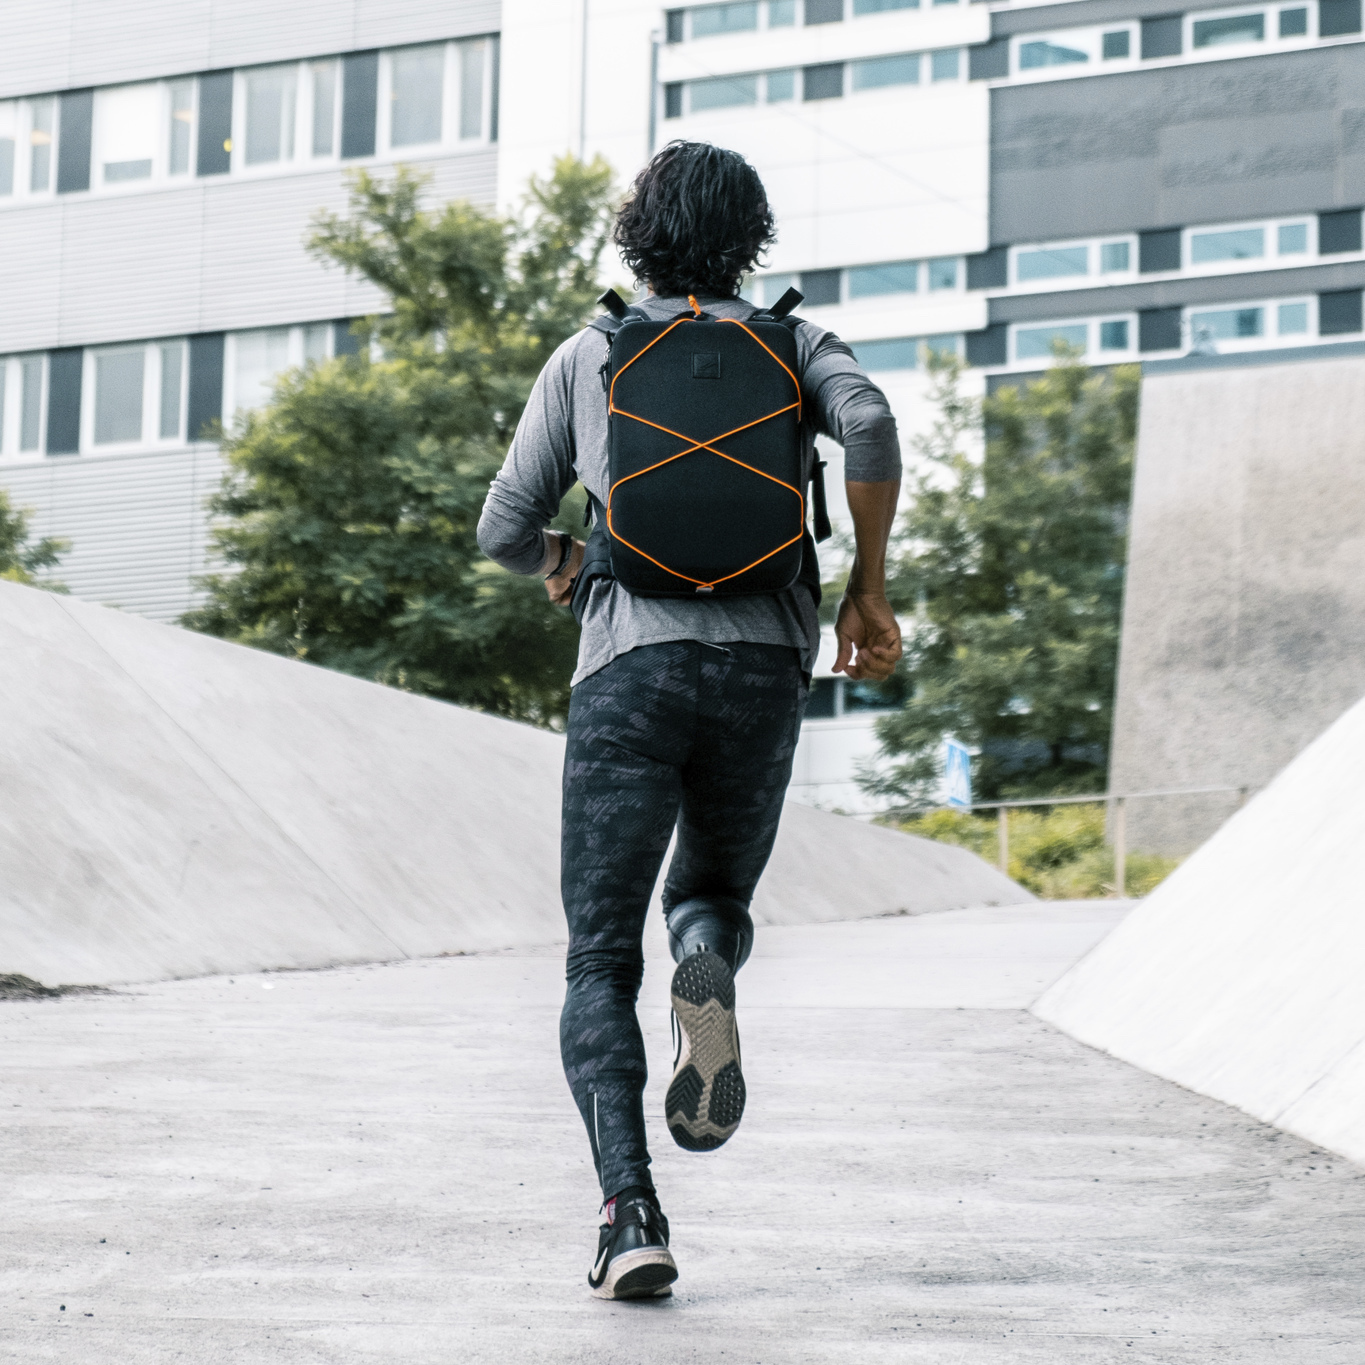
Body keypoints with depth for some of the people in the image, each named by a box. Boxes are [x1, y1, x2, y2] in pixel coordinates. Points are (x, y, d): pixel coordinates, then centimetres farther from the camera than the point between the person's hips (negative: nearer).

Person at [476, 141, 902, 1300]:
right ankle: (709, 973, -15)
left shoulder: (586, 357, 13)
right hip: (764, 670, 1)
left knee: (600, 962, 4)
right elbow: (869, 422, -9)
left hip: (630, 669, -1)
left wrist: (562, 562, 34)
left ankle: (630, 1209, -18)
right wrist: (868, 586, -1)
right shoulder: (793, 345, 14)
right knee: (713, 894, 24)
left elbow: (505, 532, 11)